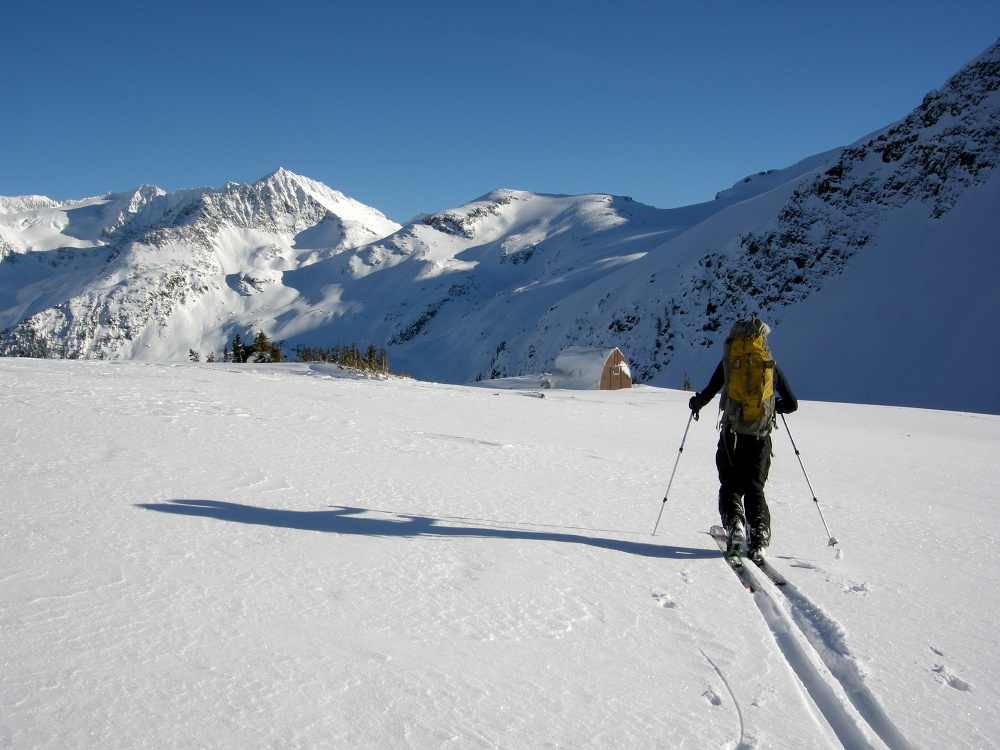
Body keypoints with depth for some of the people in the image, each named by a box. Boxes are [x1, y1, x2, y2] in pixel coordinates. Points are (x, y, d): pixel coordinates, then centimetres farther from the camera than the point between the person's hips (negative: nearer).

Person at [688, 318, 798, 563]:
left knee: (731, 486, 10)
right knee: (755, 489, 8)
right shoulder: (772, 367, 7)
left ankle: (734, 523, -15)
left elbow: (709, 393, -1)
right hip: (761, 436, 2)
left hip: (732, 434, -2)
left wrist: (696, 403, 20)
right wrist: (777, 405, 32)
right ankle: (759, 539, -7)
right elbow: (792, 404, 10)